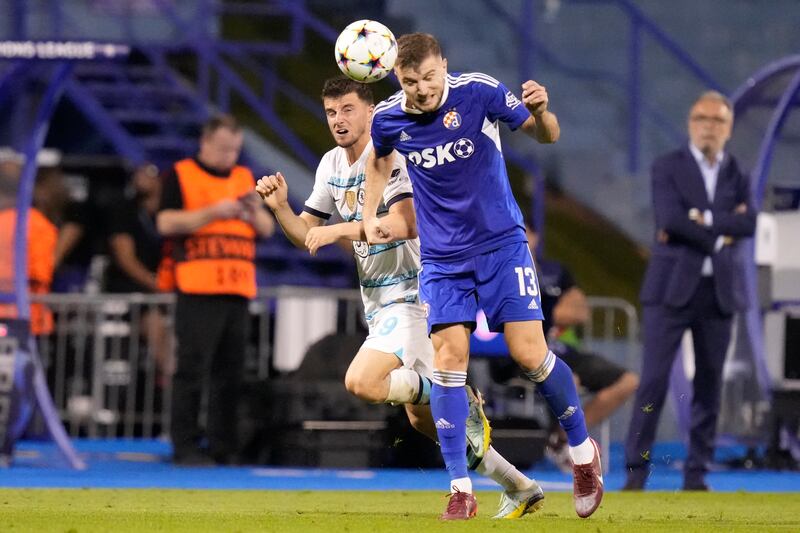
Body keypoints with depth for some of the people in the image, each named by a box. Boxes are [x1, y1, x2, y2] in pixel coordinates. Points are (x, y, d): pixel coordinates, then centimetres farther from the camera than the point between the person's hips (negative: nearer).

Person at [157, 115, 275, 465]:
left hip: (238, 291, 6)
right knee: (192, 370, -8)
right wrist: (213, 212, -14)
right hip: (197, 291, -5)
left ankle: (224, 448, 7)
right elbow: (166, 223, -8)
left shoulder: (244, 178, 19)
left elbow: (268, 229, 20)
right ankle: (185, 447, -6)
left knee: (231, 372, 4)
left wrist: (255, 213, -2)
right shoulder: (181, 175, 3)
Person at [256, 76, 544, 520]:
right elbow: (305, 236, 15)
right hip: (379, 304, 9)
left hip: (412, 296, -9)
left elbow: (406, 223, -29)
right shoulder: (332, 166, 11)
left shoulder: (390, 156, -14)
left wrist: (340, 230, -31)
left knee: (361, 382, -26)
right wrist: (280, 207, -4)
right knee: (422, 418, 11)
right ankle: (520, 489, 21)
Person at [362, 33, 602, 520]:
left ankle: (583, 450, 15)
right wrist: (369, 217, 11)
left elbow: (547, 136, -6)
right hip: (442, 257, 2)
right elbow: (380, 160, 19)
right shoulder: (388, 119, -6)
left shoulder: (480, 92, -15)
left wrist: (540, 112, -27)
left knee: (530, 355, -9)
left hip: (501, 243, -2)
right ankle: (461, 488, -5)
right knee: (449, 357, -10)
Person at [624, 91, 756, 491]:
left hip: (718, 291, 3)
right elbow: (670, 218, -15)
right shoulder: (668, 168, 2)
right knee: (654, 379, -9)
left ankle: (696, 473, 10)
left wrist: (702, 219, -13)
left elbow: (748, 223, -5)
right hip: (672, 288, -3)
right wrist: (722, 231, -9)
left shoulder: (737, 175, 11)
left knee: (709, 384, 4)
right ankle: (637, 470, -6)